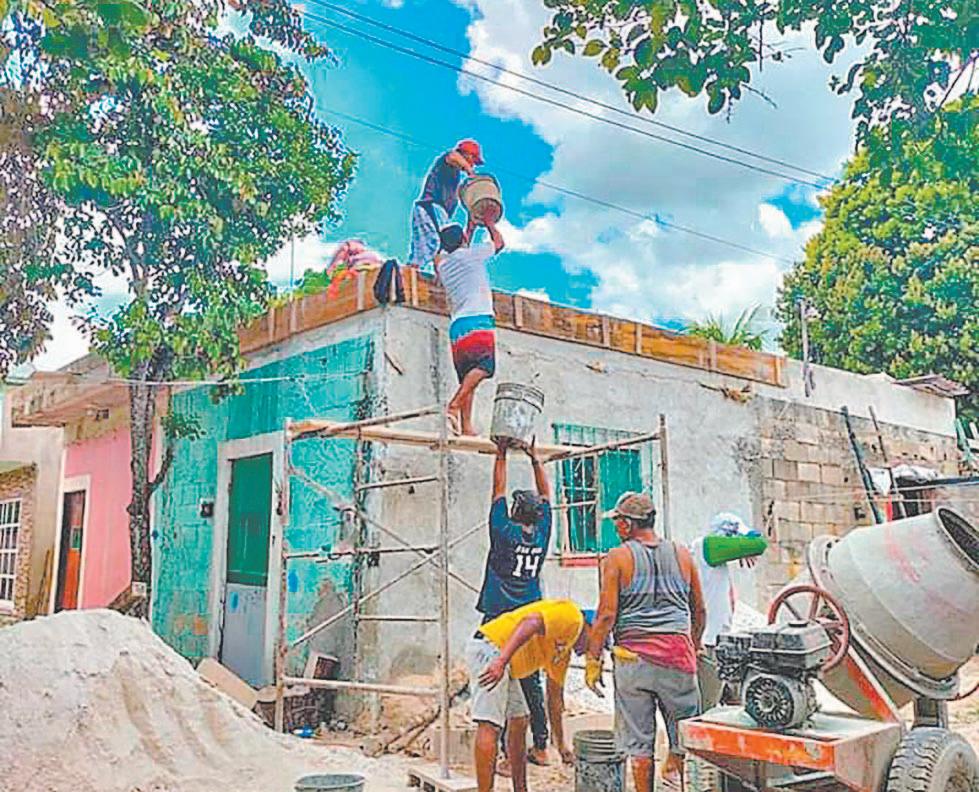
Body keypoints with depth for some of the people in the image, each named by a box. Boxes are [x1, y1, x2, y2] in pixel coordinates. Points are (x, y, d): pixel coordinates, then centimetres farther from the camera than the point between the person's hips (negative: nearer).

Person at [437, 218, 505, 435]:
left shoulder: (443, 266, 24)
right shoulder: (471, 253, 7)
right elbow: (499, 242, 24)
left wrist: (471, 228, 52)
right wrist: (489, 221, 38)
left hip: (456, 326, 7)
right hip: (478, 320, -7)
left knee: (467, 376, 3)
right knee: (483, 367, -19)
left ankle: (466, 426, -9)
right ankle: (454, 405, -37)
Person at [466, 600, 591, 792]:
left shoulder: (564, 649, 24)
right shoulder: (571, 615, -5)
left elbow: (554, 698, 30)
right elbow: (531, 623, -23)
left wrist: (561, 745, 33)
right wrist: (502, 661, -33)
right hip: (489, 648, -11)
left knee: (519, 721, 16)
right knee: (490, 726, -13)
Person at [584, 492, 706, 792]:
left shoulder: (618, 557, -3)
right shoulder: (681, 554, 9)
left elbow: (606, 615, -7)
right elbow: (699, 611, 16)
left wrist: (592, 659, 1)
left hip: (633, 657, -2)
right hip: (678, 651, 2)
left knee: (639, 740, 7)